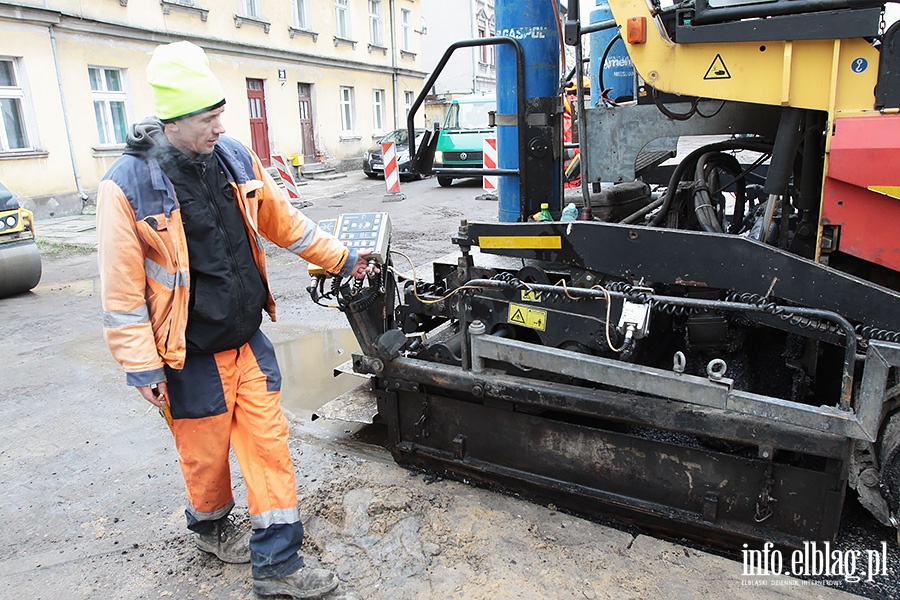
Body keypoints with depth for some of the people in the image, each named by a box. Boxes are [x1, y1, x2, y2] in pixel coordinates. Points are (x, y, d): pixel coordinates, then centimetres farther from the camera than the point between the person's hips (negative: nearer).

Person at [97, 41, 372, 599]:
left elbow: (283, 221, 11)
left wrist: (341, 259, 13)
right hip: (191, 354, -4)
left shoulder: (235, 158, 0)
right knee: (206, 450, 13)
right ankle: (212, 524, 45)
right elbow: (123, 288, -12)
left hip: (249, 338, 5)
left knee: (269, 440, 5)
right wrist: (143, 366, -11)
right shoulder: (128, 185, -15)